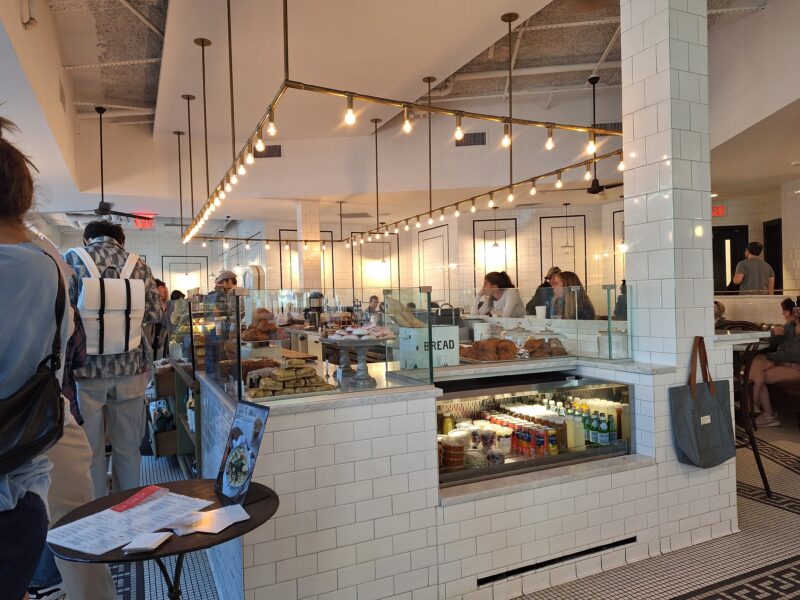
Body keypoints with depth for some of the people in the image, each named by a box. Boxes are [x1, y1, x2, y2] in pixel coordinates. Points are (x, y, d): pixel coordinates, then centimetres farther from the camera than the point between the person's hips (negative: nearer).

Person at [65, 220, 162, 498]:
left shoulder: (73, 259, -2)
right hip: (130, 366, 2)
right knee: (128, 446, 14)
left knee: (89, 448, 10)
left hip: (87, 366, -2)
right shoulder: (138, 265, 3)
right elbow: (154, 313, 0)